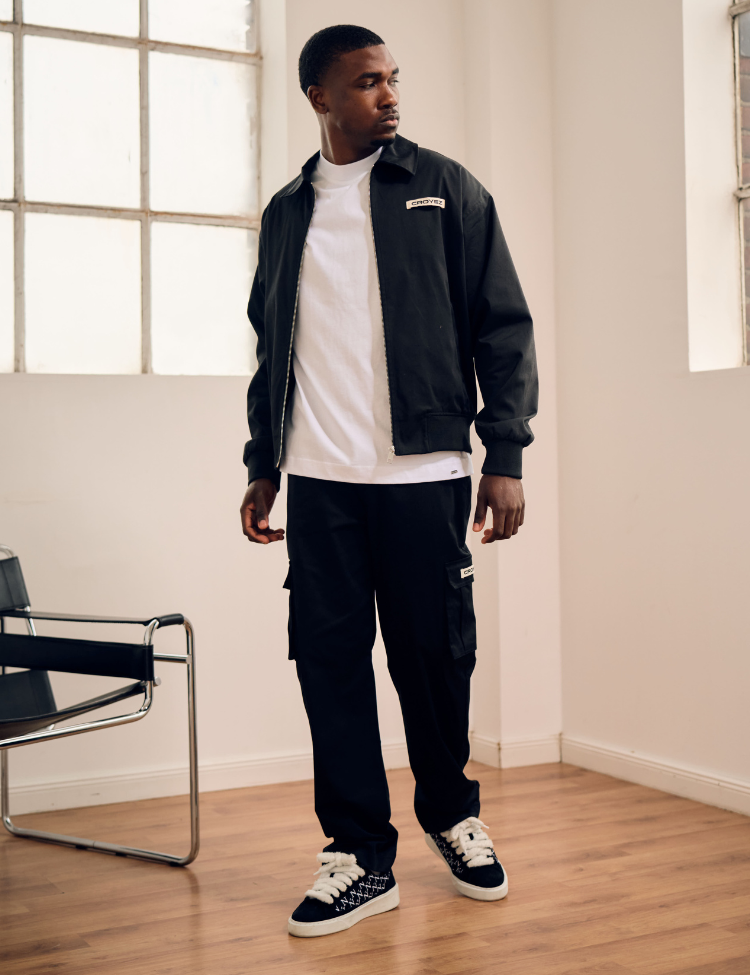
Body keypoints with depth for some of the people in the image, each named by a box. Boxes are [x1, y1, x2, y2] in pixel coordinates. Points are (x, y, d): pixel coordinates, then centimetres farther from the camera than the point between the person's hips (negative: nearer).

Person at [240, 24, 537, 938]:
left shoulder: (444, 188, 6)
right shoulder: (286, 213, 15)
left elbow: (502, 325, 1)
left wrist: (505, 456, -6)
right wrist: (261, 466, 15)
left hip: (422, 473, -2)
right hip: (317, 481, 3)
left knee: (434, 656, 3)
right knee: (328, 658, 0)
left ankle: (452, 815, 28)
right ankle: (360, 854, 12)